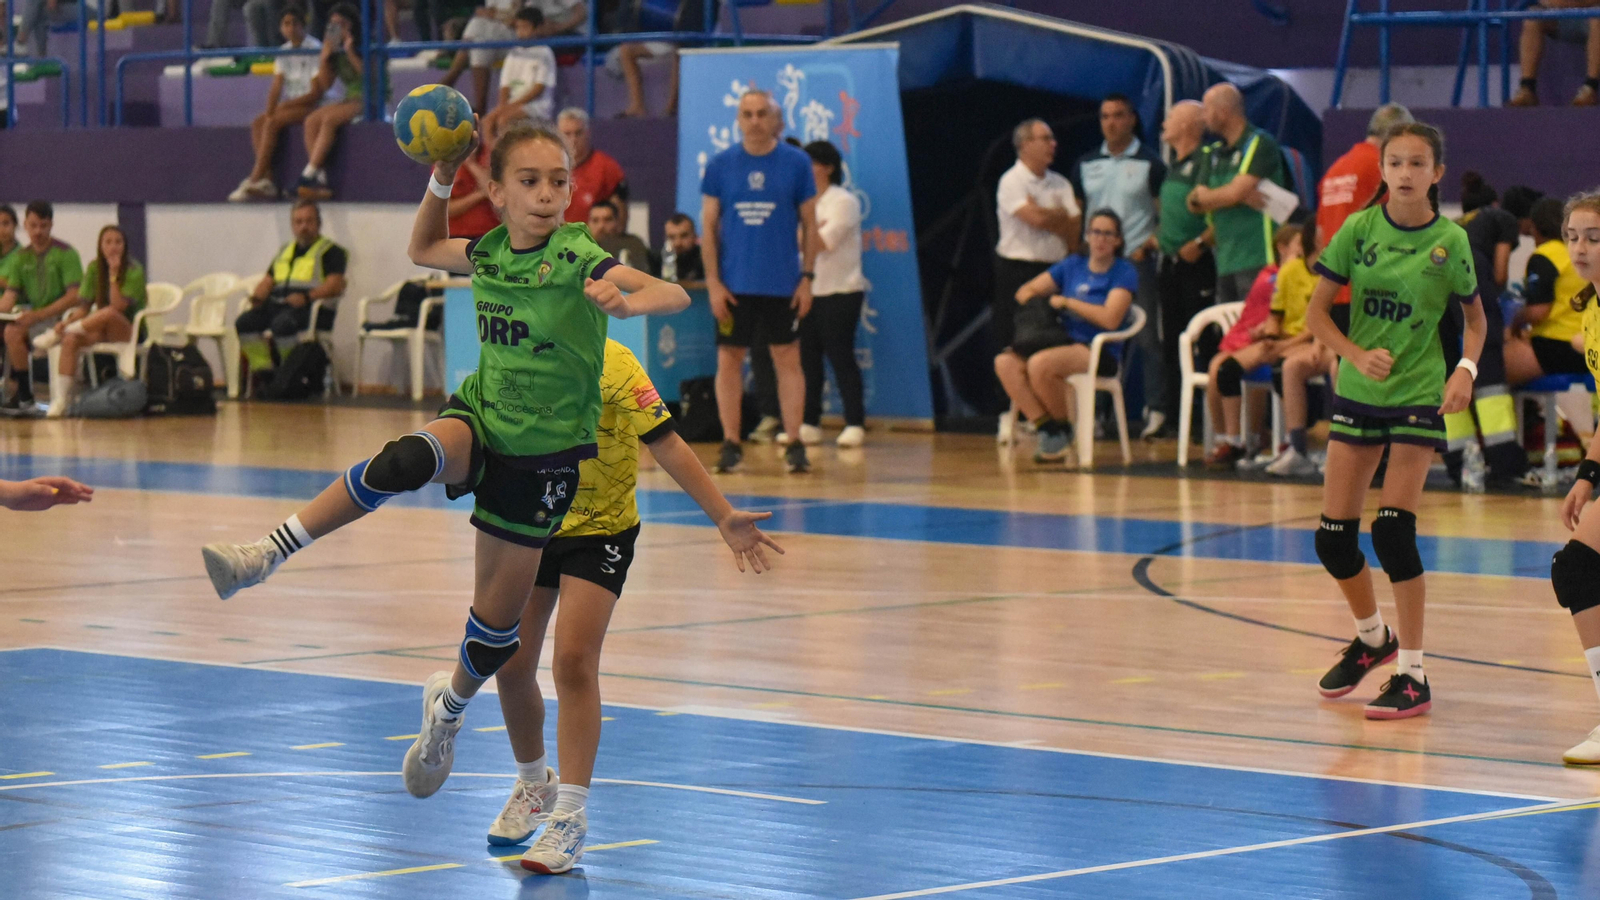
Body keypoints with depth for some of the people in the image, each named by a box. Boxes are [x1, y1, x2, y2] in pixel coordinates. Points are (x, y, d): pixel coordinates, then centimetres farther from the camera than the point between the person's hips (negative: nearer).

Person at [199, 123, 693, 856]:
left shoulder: (578, 259, -17)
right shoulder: (487, 252, -1)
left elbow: (677, 295, -31)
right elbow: (421, 251, 21)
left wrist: (627, 301, -52)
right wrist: (440, 181, 6)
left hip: (543, 451, -2)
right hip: (478, 416, 2)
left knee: (498, 617, 4)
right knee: (407, 460, -35)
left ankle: (450, 706, 37)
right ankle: (267, 555, -31)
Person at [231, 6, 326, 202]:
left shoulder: (315, 50, -11)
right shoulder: (284, 52, 12)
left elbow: (316, 92, -15)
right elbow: (276, 88, 8)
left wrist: (283, 106, -16)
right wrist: (270, 110, -11)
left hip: (311, 105, -7)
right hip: (289, 104, 7)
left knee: (272, 123, -27)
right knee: (257, 123, -16)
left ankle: (254, 179, -26)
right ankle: (266, 180, -26)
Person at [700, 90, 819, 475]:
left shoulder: (797, 163, 0)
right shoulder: (720, 165, 1)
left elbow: (809, 224, 4)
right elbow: (708, 226, 3)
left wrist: (807, 278, -1)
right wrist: (713, 281, -3)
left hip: (782, 283, -1)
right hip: (733, 284, 1)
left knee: (787, 358, 2)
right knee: (729, 359, 3)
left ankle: (794, 444, 6)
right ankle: (730, 444, 11)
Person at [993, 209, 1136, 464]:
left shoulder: (1124, 272, -1)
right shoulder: (1073, 265, 16)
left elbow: (1110, 319, -16)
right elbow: (1026, 291, 20)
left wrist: (1066, 302, -8)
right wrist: (1029, 296, -5)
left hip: (1099, 352, -6)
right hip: (1064, 342, 6)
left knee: (1040, 364, -34)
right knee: (1004, 362, -21)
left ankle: (1063, 429, -10)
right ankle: (1045, 427, -20)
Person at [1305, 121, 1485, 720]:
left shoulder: (1449, 241, -7)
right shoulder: (1359, 229, -4)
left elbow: (1475, 317, 6)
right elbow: (1316, 312, -1)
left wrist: (1466, 369, -12)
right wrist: (1358, 355, -17)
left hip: (1419, 394, -3)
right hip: (1358, 394, 3)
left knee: (1393, 529, -16)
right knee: (1333, 537, 3)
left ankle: (1413, 675, -7)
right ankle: (1372, 637, 32)